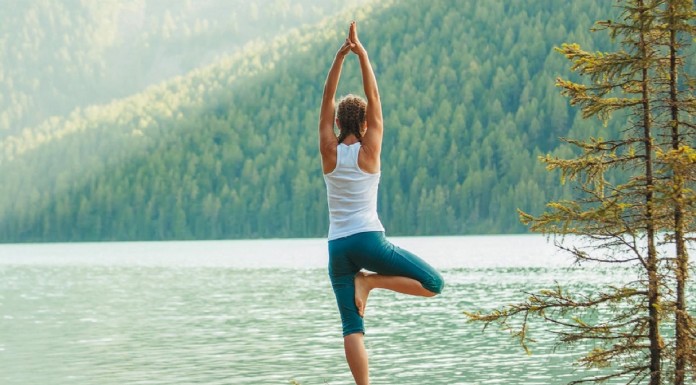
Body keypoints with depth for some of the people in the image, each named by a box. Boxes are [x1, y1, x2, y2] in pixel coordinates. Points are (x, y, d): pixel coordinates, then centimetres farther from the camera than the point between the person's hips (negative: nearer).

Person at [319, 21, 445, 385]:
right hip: (368, 239, -4)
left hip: (337, 246, 4)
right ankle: (370, 281, -8)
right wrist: (361, 53, -2)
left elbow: (327, 100, 7)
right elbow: (374, 96, -1)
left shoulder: (329, 152, 4)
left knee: (352, 327, 2)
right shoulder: (369, 150, -1)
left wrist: (340, 56, 0)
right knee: (433, 284, 4)